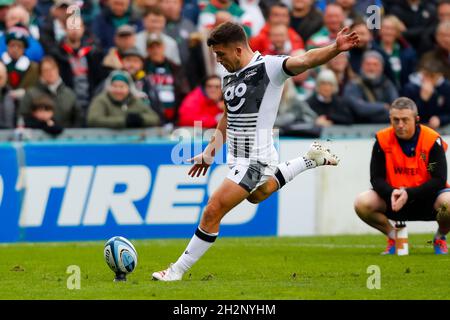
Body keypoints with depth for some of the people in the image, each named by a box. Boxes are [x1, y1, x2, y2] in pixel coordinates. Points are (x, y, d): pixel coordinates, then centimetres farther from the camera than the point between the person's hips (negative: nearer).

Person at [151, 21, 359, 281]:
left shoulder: (268, 67, -17)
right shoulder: (229, 75, 8)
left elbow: (305, 60, -31)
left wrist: (335, 49, -48)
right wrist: (210, 152, 24)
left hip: (255, 159, -10)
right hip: (237, 158, 10)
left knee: (213, 212, -10)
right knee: (258, 194, 36)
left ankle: (178, 270, 2)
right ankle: (311, 160, 46)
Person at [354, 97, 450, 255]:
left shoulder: (432, 140, -14)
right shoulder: (382, 140, -8)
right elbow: (376, 178, -7)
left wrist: (408, 194, -27)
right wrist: (391, 193, -30)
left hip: (427, 199, -2)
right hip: (395, 200, 2)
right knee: (362, 203, -24)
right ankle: (393, 238, 4)